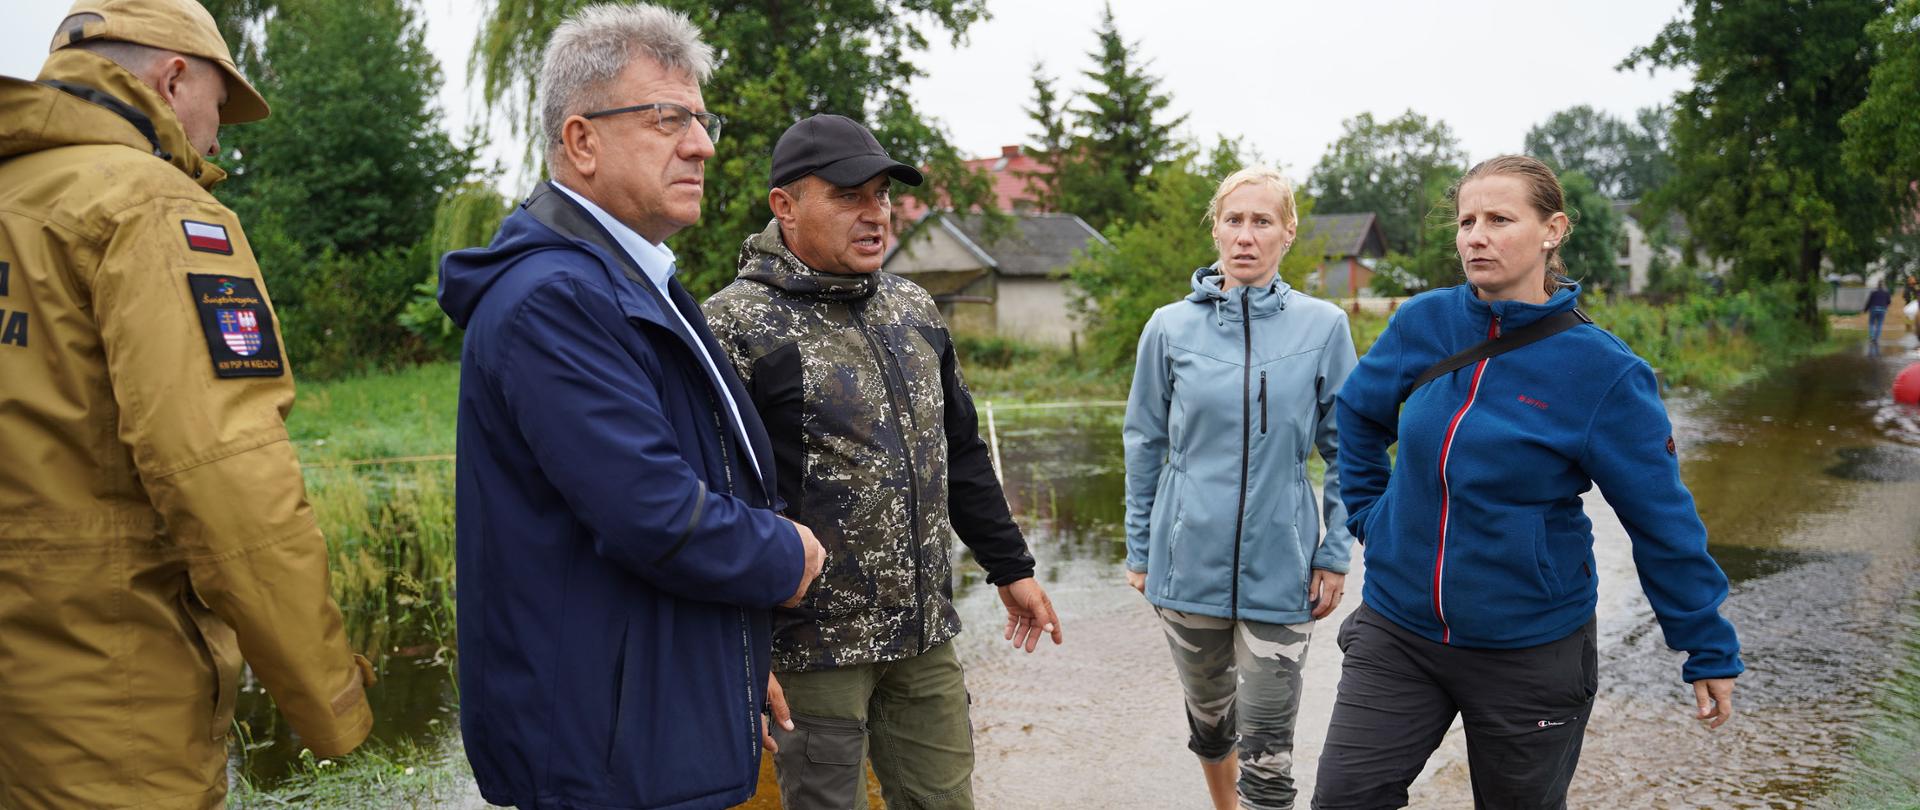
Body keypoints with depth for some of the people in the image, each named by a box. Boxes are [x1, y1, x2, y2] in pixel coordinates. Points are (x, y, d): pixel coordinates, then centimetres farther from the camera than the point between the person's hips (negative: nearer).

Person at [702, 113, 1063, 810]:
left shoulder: (913, 309, 9)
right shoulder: (736, 324, -12)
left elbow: (961, 453, 17)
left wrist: (1010, 567, 18)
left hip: (925, 635, 6)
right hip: (813, 646, -6)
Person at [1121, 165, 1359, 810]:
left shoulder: (1323, 326, -4)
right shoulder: (1170, 327, -1)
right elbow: (1145, 445, 7)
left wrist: (1335, 557, -1)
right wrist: (1139, 552, 8)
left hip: (1279, 568, -2)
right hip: (1189, 562, 2)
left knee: (1267, 749, 0)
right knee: (1208, 715, 20)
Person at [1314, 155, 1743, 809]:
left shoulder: (1603, 371, -13)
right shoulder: (1424, 323, -4)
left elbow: (1663, 521, -7)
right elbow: (1358, 412, 15)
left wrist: (1710, 651, -1)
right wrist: (1369, 512, 9)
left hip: (1532, 650, -2)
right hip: (1397, 630, 2)